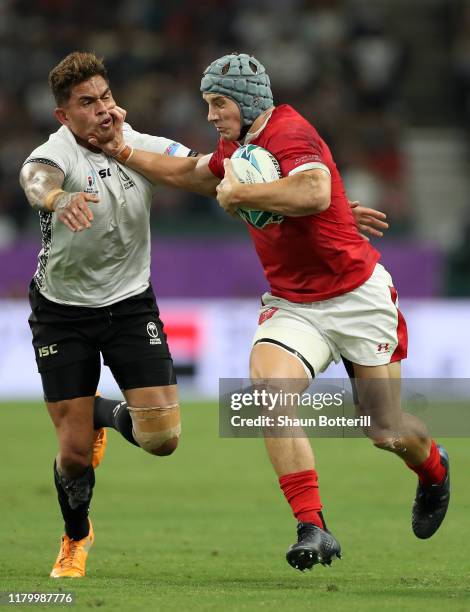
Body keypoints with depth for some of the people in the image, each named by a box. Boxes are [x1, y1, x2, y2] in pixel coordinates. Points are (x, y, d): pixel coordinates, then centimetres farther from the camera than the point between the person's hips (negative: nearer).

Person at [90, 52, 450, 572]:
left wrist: (238, 194, -27)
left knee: (387, 433, 2)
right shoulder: (237, 144, 8)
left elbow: (314, 193, -40)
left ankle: (433, 469, 40)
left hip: (358, 298, -7)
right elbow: (193, 174, 29)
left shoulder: (289, 133, -20)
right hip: (291, 305, 7)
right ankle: (312, 529, -24)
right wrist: (122, 151, 19)